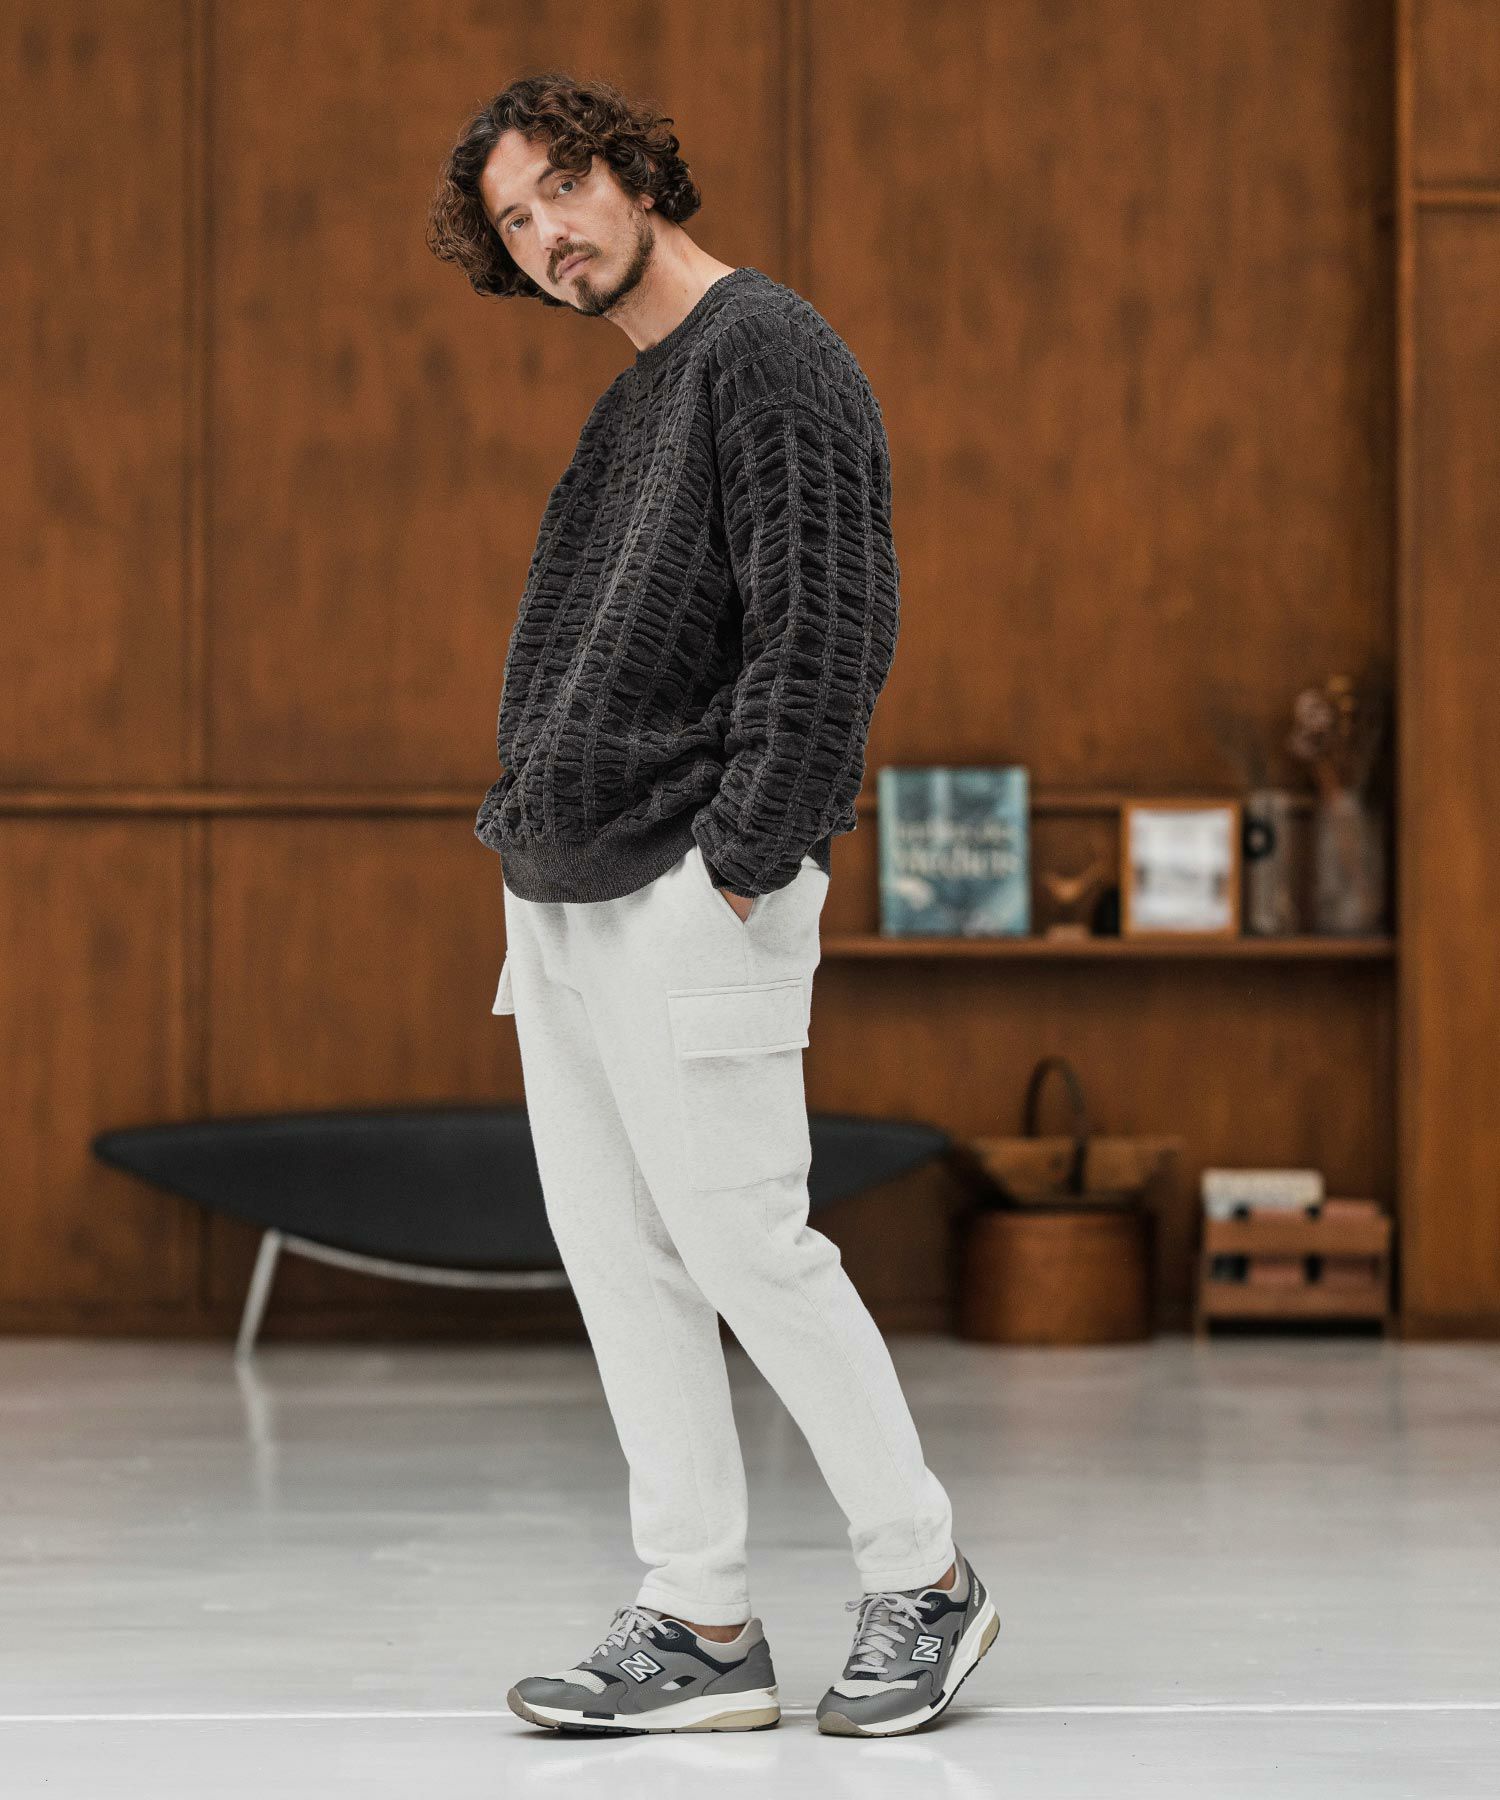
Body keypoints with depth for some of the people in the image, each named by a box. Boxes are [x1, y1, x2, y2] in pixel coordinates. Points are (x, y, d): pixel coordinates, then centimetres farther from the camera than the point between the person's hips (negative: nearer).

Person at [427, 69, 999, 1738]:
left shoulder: (769, 354, -9)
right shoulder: (626, 405, 19)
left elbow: (824, 629, -16)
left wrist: (737, 866, -19)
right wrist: (524, 823, 11)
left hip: (689, 900, -9)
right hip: (561, 900, 9)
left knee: (742, 1243, -6)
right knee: (617, 1257, 7)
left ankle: (925, 1583, 9)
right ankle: (700, 1626, 11)